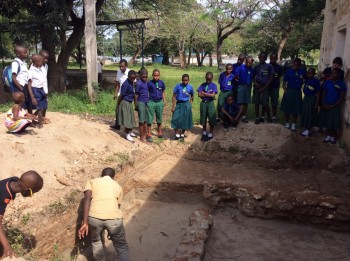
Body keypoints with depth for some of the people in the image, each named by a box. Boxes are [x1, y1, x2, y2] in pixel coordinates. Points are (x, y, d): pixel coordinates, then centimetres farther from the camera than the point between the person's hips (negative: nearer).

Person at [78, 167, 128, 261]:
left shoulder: (92, 181, 19)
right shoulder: (118, 186, 25)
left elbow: (87, 199, 2)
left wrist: (85, 223, -3)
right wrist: (111, 230, 41)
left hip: (95, 217, 0)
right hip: (113, 218, 0)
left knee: (96, 241, 31)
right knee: (121, 247, 19)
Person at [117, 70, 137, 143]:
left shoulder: (132, 82, 4)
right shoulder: (126, 84, -24)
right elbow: (121, 95, -19)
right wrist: (118, 105, -13)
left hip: (129, 103, 9)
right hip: (125, 103, -9)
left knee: (131, 117, 18)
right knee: (127, 119, -1)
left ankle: (130, 132, 33)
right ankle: (127, 135, 9)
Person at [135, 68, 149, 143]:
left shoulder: (146, 82, 9)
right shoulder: (139, 83, -14)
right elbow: (136, 94, -11)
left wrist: (148, 101, 16)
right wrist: (136, 105, -9)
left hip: (146, 102, 7)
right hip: (141, 103, -7)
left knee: (145, 120, 14)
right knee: (141, 120, 0)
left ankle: (145, 135, 25)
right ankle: (141, 137, 8)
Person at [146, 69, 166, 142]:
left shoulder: (161, 83, 1)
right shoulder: (149, 83, -8)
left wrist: (164, 100, 4)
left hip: (159, 102, 3)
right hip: (151, 102, -3)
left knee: (159, 118, 16)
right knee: (150, 118, 1)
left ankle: (160, 132, 33)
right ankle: (149, 134, 7)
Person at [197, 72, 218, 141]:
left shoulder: (214, 85, -5)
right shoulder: (202, 85, 1)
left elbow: (213, 95, -16)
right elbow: (199, 95, -7)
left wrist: (204, 93, -9)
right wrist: (208, 95, -12)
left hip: (210, 103, -2)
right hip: (203, 103, 2)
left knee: (211, 119, 2)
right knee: (203, 118, 11)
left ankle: (210, 134, 14)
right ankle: (204, 133, 27)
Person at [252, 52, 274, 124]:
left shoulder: (269, 66, -2)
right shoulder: (257, 66, 9)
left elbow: (271, 77, -2)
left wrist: (265, 87, -9)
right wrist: (255, 82, -5)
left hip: (265, 87, -4)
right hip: (257, 87, 4)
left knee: (265, 104, -8)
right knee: (256, 103, 4)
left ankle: (269, 117, 12)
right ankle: (257, 117, 15)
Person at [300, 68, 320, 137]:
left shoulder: (316, 81, -13)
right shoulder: (307, 79, 1)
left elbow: (318, 93, -11)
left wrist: (317, 103, -13)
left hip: (312, 98, -6)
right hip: (306, 97, 6)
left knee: (309, 114, -2)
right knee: (304, 113, 10)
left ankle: (307, 130, 6)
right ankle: (305, 129, 22)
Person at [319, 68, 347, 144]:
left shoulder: (341, 84, -7)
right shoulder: (327, 82, 2)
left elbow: (342, 97, -7)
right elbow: (323, 94, 6)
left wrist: (333, 106, -13)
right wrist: (323, 104, -6)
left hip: (335, 107, -3)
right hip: (325, 106, 3)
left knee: (334, 122, 3)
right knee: (327, 121, 7)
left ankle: (333, 137, 18)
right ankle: (328, 136, 20)